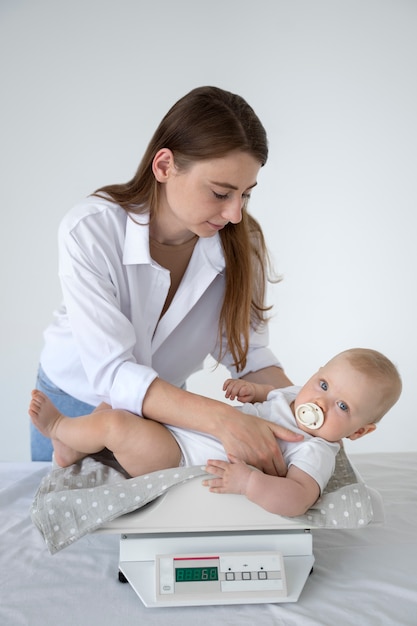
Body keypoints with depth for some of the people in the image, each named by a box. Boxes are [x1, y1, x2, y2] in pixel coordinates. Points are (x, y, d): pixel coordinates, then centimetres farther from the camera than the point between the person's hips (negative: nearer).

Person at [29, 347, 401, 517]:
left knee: (113, 424, -17)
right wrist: (254, 389, 5)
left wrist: (248, 482, -51)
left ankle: (59, 427, 14)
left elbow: (298, 499, -38)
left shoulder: (315, 451, -23)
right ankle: (75, 450, 31)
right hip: (179, 429, 9)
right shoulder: (296, 395, 2)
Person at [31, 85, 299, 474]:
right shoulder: (89, 231, -31)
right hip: (76, 401, -2)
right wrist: (221, 419, -49)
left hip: (163, 408, 3)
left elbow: (247, 350, -14)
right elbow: (112, 372, -37)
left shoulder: (241, 242, -20)